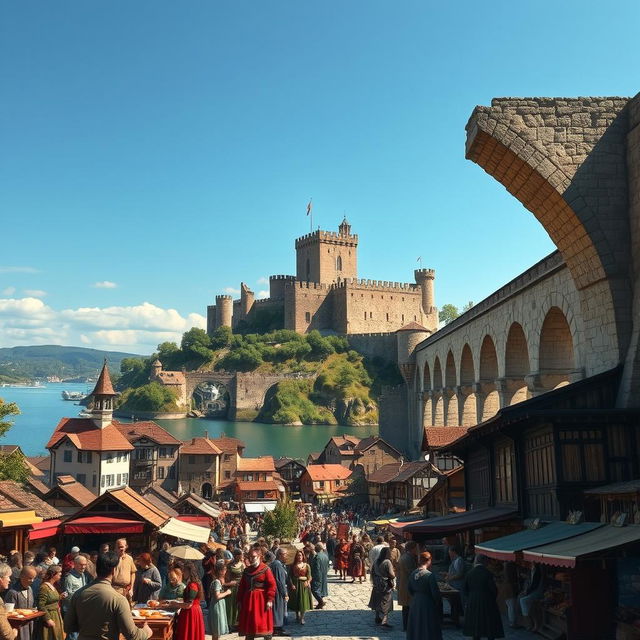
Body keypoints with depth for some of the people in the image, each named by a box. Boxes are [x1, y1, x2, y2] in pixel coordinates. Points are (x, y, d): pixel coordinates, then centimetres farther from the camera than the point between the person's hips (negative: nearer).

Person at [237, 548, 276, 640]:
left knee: (264, 623, -1)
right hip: (248, 600, 5)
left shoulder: (265, 569, -8)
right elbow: (241, 586, 14)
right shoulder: (246, 571, 9)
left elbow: (272, 585, -12)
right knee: (248, 623, 10)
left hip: (261, 600, -5)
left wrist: (270, 599, -17)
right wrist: (239, 600, 8)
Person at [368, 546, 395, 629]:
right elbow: (392, 575, -21)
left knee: (378, 603, 18)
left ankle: (378, 619, 29)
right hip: (386, 586, -7)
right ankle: (384, 621, -4)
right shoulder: (387, 562, -20)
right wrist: (394, 573, 0)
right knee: (385, 604, -1)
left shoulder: (376, 562, 1)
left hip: (377, 585, 7)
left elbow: (372, 572, 10)